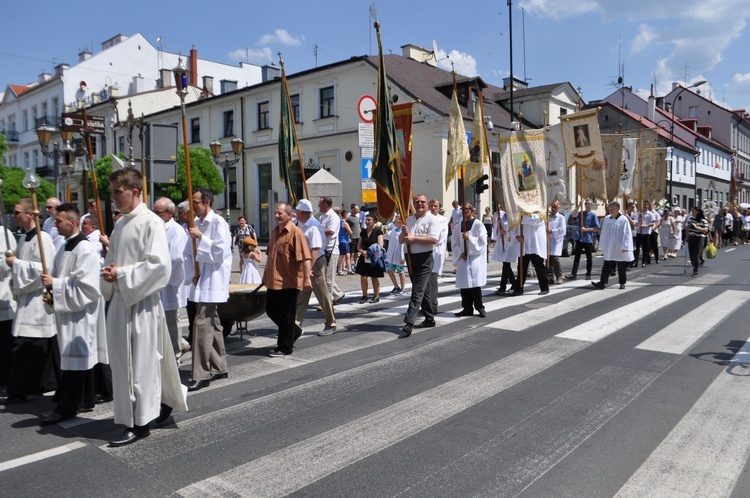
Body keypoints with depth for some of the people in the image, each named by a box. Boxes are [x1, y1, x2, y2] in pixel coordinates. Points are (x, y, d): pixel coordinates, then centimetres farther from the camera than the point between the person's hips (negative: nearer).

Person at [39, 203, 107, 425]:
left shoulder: (85, 250, -17)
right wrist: (52, 292, 2)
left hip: (80, 312, -9)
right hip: (68, 310, 9)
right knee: (81, 356, 15)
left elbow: (86, 286, -22)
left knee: (75, 357, -2)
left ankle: (67, 407, 5)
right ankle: (85, 400, 25)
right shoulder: (65, 249, 12)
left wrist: (55, 284, -19)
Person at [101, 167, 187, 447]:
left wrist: (121, 274, -16)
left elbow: (158, 265, -19)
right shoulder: (120, 224, 14)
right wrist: (109, 273, 0)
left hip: (141, 302, -9)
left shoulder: (151, 222, -11)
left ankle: (140, 423, 10)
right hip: (120, 300, 9)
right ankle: (164, 403, 29)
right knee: (122, 360, 14)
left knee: (141, 362, -1)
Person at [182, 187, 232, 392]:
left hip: (213, 281, -8)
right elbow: (188, 252, 13)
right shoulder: (196, 223, 12)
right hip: (200, 281, 8)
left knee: (202, 323, -11)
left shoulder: (218, 223, -10)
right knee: (212, 323, 14)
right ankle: (220, 367, 25)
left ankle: (201, 374, -6)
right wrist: (192, 274, 0)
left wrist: (201, 237, -17)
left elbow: (220, 251, -17)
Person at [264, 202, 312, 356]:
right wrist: (266, 276, 25)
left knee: (285, 316, 2)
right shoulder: (275, 232, 12)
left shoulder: (295, 232, -13)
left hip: (289, 282, -8)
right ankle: (294, 331, 36)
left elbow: (304, 257, -19)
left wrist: (307, 278, -25)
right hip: (273, 281, 9)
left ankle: (284, 348, 16)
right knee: (271, 311, 16)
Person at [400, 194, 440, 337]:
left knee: (417, 291, -10)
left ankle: (409, 323, -13)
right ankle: (429, 319, 26)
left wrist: (413, 238, -17)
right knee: (423, 290, 16)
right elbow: (401, 240, 15)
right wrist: (404, 233, -7)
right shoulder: (409, 220, 13)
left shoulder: (432, 219, -7)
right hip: (411, 258, 7)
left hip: (424, 259, -7)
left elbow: (433, 239, -20)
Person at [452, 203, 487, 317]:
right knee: (464, 284, 4)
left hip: (475, 259, -4)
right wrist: (460, 253, -6)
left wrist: (469, 238, -16)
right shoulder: (458, 226, 11)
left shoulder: (478, 225, 0)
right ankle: (467, 308, 11)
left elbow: (483, 242, -7)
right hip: (462, 259, 4)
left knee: (475, 284, -7)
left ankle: (479, 307, 4)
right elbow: (454, 243, 9)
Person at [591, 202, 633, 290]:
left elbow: (627, 234, -12)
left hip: (620, 249, -4)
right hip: (609, 249, 4)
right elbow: (603, 233, 10)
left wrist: (625, 246, -16)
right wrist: (602, 245, 10)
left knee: (621, 267, 7)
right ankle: (603, 282, 0)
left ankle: (622, 283, 20)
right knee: (607, 266, 2)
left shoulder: (623, 219, -10)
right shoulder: (606, 219, 4)